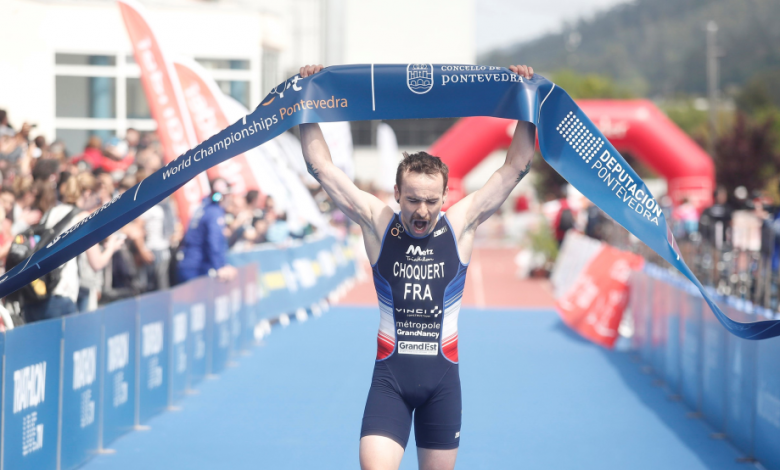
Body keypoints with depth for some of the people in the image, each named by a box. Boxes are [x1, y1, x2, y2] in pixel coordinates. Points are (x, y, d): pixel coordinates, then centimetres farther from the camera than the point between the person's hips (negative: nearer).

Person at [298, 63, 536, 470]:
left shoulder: (460, 224, -2)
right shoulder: (377, 223, -3)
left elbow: (515, 167, -1)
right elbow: (321, 166, -4)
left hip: (442, 375, 1)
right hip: (390, 374, -1)